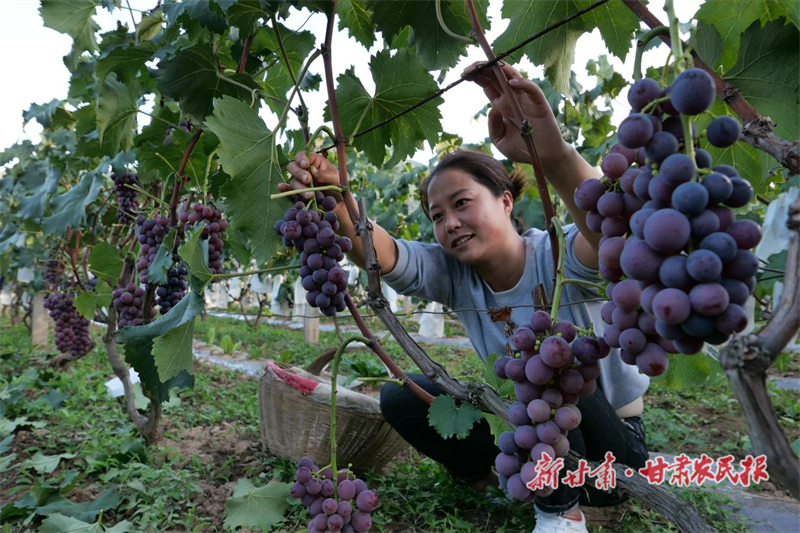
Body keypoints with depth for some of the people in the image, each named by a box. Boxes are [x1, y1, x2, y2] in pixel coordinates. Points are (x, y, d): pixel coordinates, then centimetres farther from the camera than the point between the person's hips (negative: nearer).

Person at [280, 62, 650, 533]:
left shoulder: (559, 257, -24)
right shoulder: (454, 274, -11)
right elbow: (383, 257, -29)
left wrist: (555, 154, -66)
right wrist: (337, 202, -49)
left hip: (613, 450, -3)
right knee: (403, 399, -10)